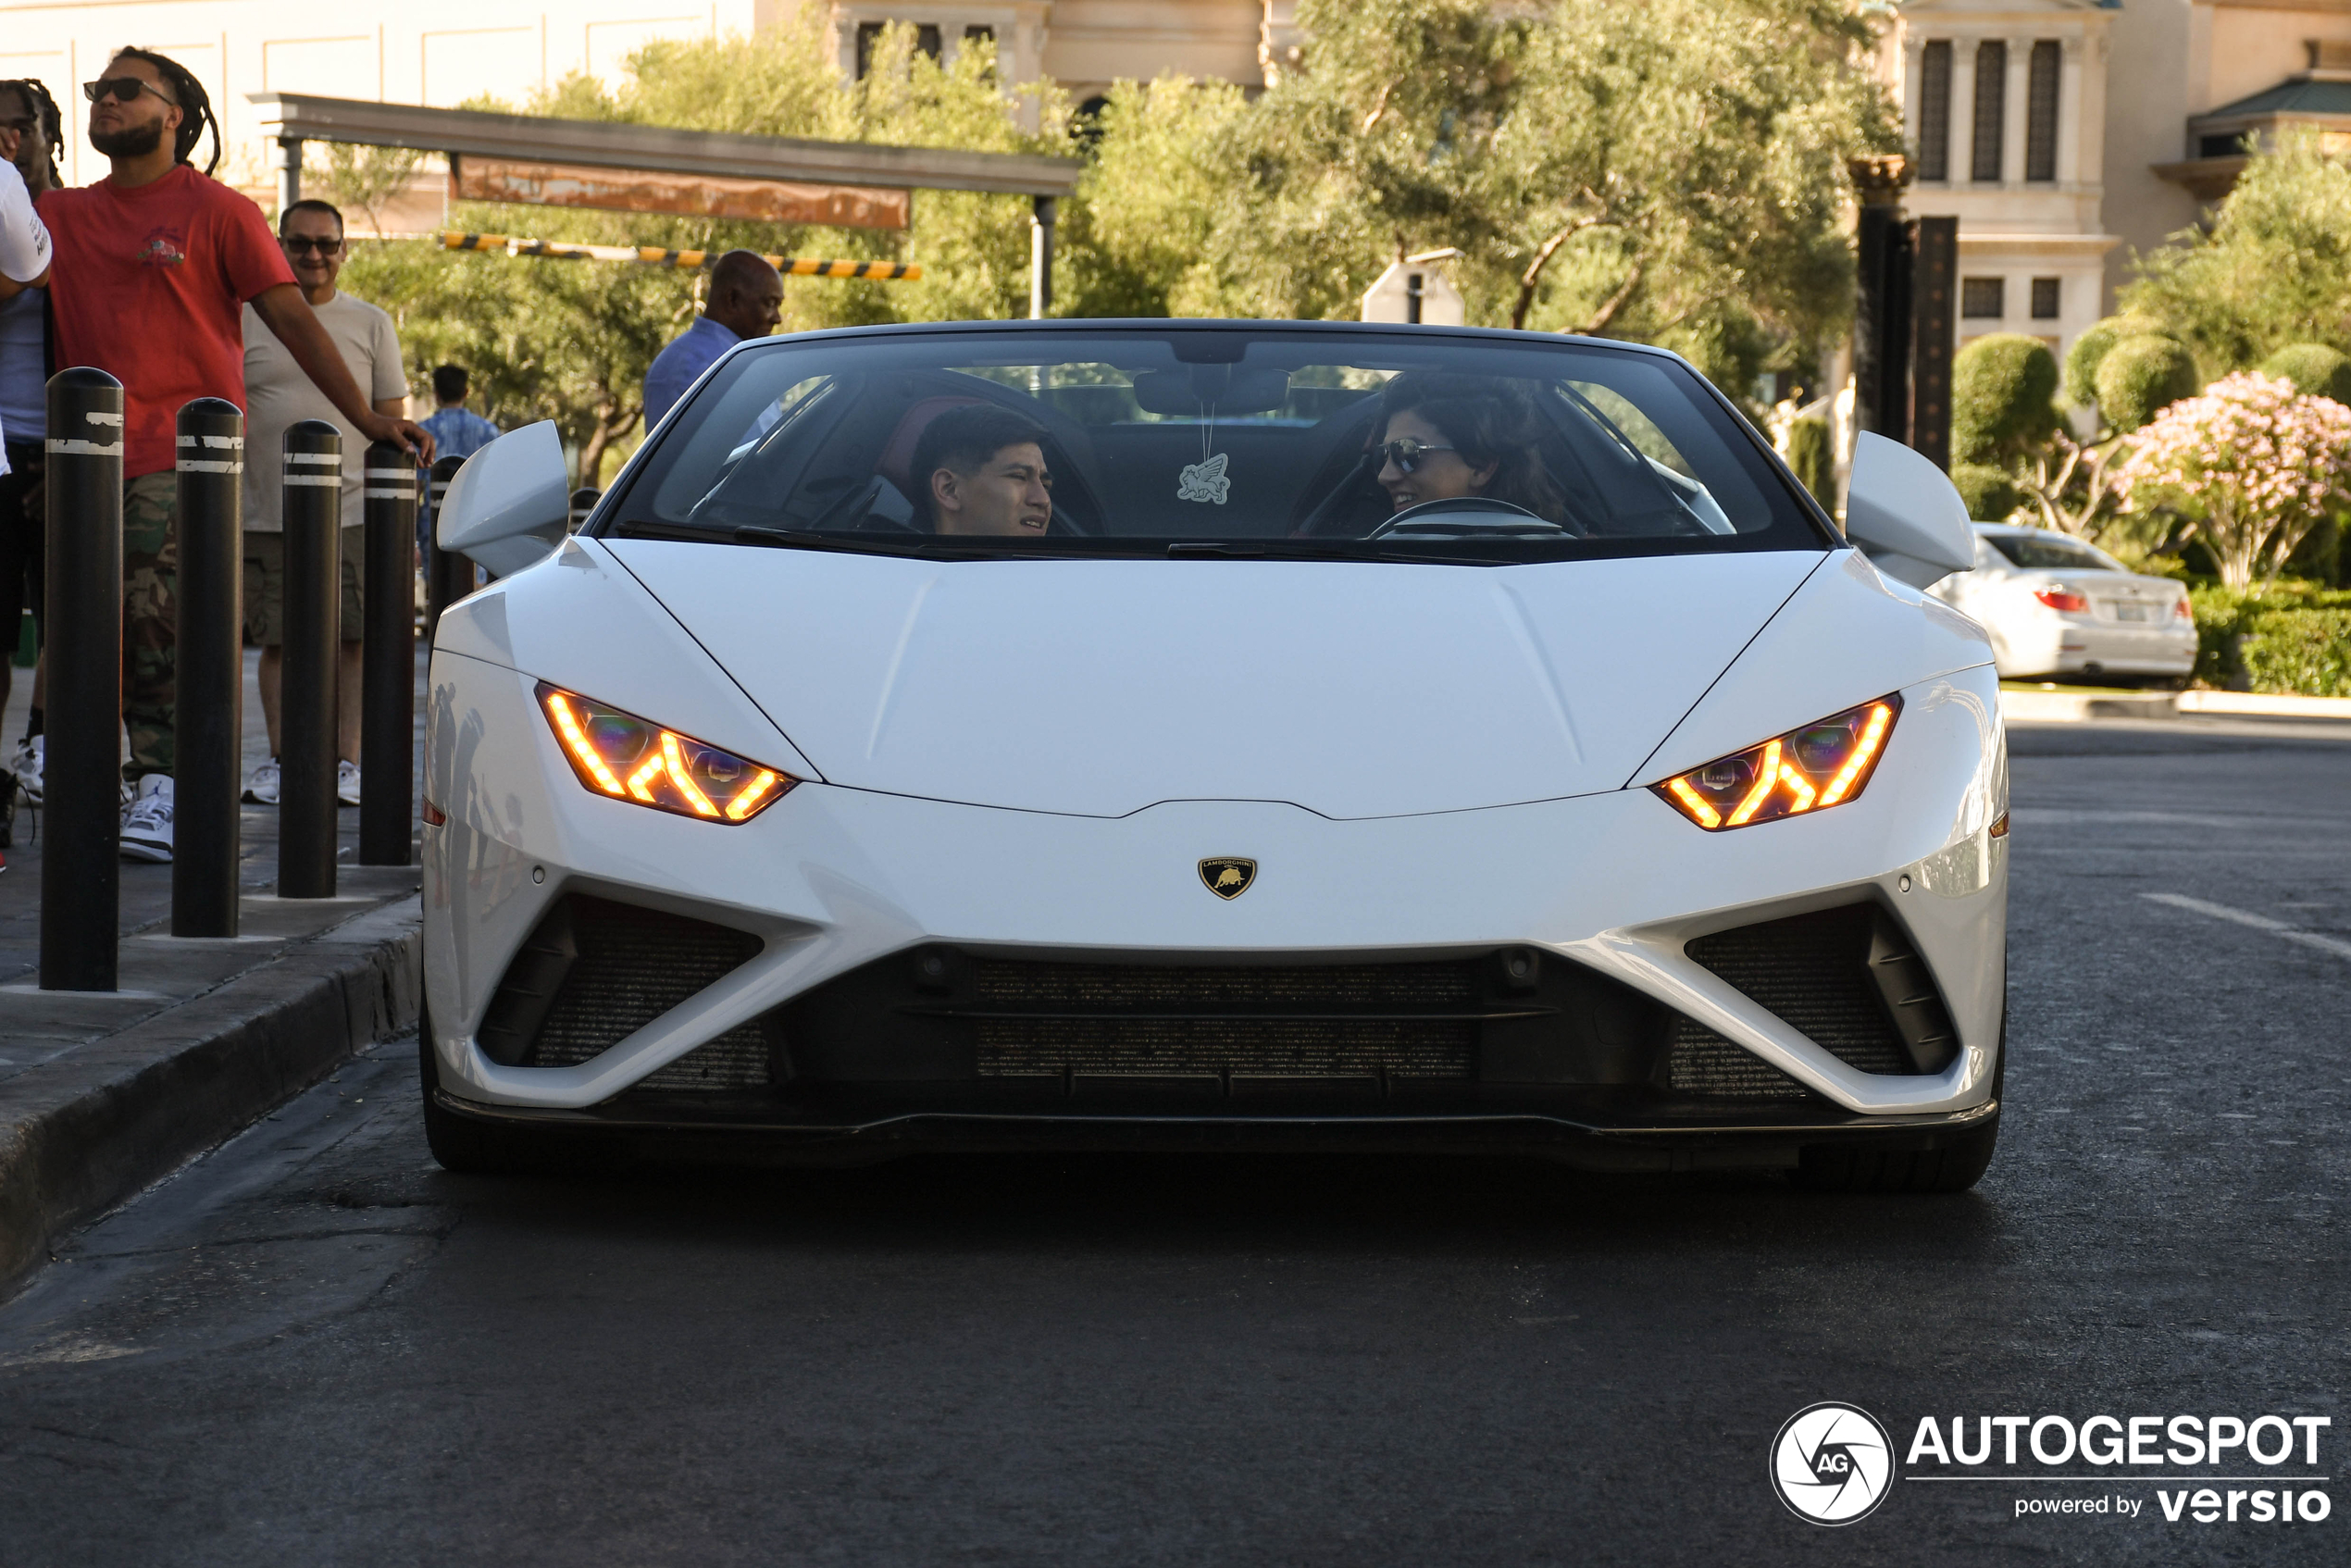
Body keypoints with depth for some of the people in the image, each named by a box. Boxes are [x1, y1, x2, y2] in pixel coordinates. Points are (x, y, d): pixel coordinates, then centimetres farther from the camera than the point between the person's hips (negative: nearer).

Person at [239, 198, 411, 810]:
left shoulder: (371, 325, 10)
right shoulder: (246, 322, 9)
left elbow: (392, 424, 10)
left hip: (351, 511, -1)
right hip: (265, 514, 1)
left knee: (348, 638, -4)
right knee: (277, 639, 2)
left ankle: (345, 760, 1)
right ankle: (280, 759, 11)